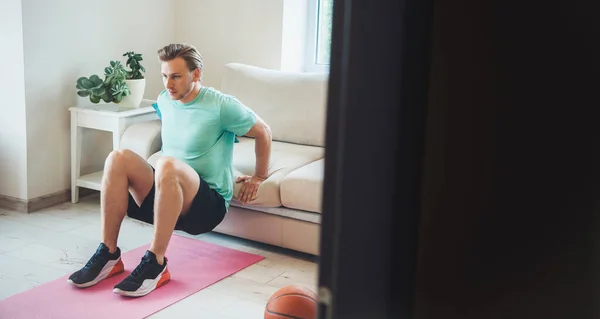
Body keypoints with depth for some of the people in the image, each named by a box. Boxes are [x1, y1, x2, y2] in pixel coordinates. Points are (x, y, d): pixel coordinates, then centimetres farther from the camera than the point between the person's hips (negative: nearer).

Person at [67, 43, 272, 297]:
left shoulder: (221, 106, -11)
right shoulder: (164, 101, 7)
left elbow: (263, 131, 0)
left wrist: (259, 178, 8)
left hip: (209, 204, -6)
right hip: (166, 194, 6)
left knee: (167, 164, -37)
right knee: (119, 158, -20)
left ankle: (155, 265, -31)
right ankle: (108, 255, -19)